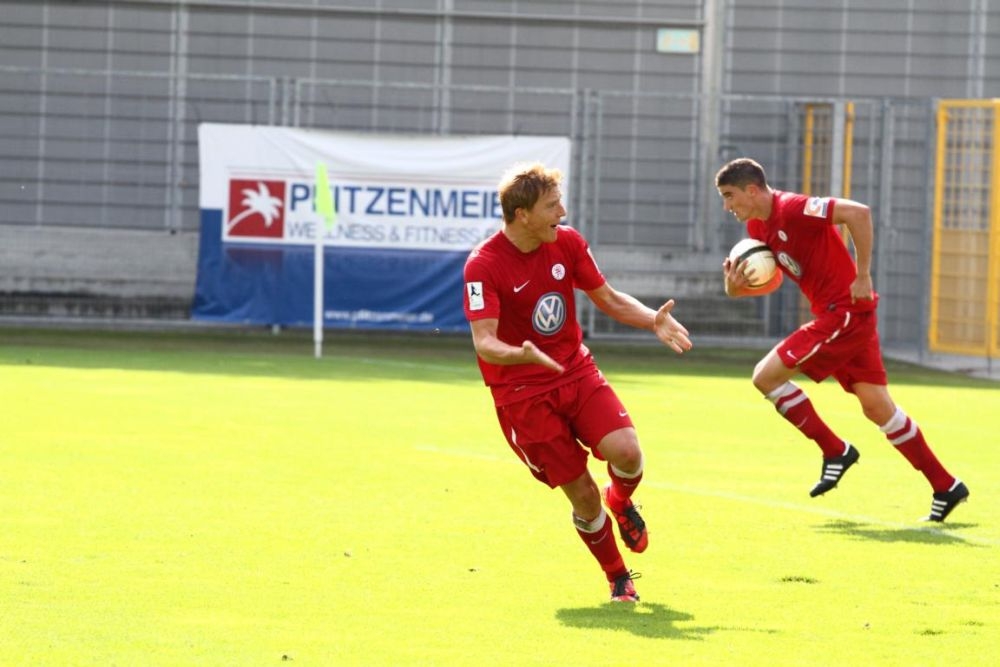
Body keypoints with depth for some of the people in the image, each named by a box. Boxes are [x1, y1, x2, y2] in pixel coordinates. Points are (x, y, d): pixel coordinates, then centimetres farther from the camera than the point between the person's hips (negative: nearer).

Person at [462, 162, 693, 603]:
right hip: (522, 393, -4)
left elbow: (608, 299, 11)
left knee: (626, 452, -21)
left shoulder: (567, 243, -1)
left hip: (577, 372, 4)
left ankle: (621, 502, 16)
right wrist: (523, 355, -46)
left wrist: (653, 320, -7)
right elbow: (484, 343, -24)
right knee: (582, 493, -7)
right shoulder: (483, 266, -18)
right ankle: (618, 578, 17)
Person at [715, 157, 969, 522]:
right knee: (877, 406, 9)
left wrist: (863, 276, -22)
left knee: (767, 376, -10)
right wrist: (735, 287, -1)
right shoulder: (758, 227, 11)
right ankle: (946, 487, 13)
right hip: (834, 314, 10)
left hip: (846, 311, -10)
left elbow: (858, 212, -26)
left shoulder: (792, 209, -18)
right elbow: (772, 280, 20)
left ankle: (836, 452, -1)